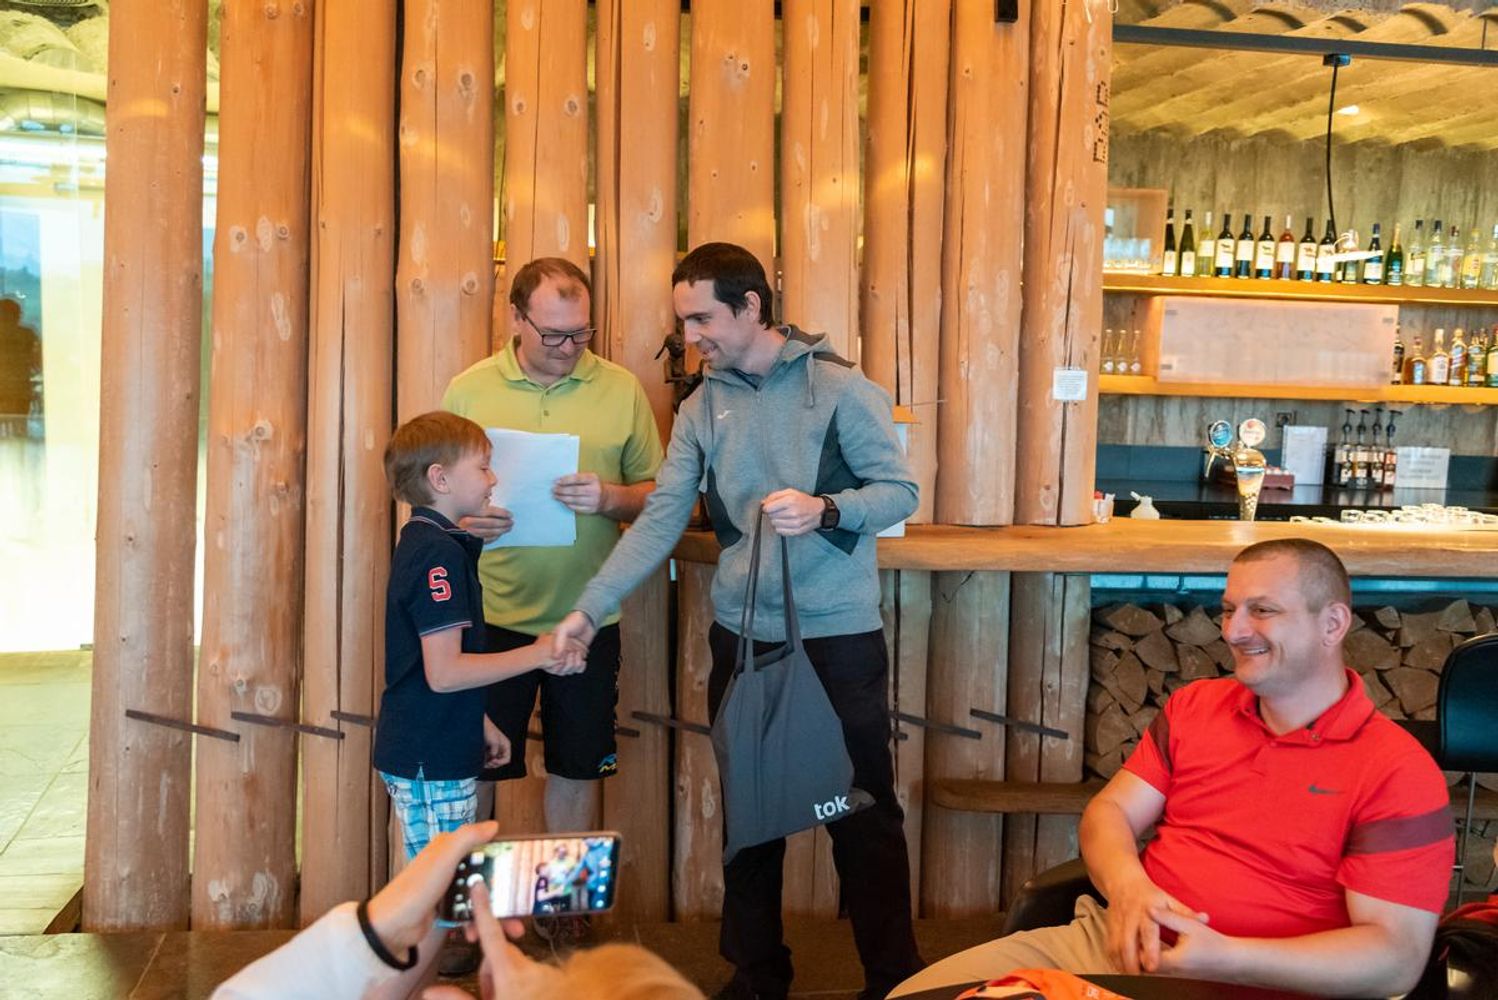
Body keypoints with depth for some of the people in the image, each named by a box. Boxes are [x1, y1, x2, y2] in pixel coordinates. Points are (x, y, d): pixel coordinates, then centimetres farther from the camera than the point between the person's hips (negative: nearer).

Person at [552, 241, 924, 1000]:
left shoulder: (838, 386, -8)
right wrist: (591, 606, -7)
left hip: (839, 635, -4)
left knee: (863, 809, 4)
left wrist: (825, 510, -26)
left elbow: (900, 490, -8)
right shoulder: (700, 408, 5)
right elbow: (660, 520, 1)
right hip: (740, 637, 5)